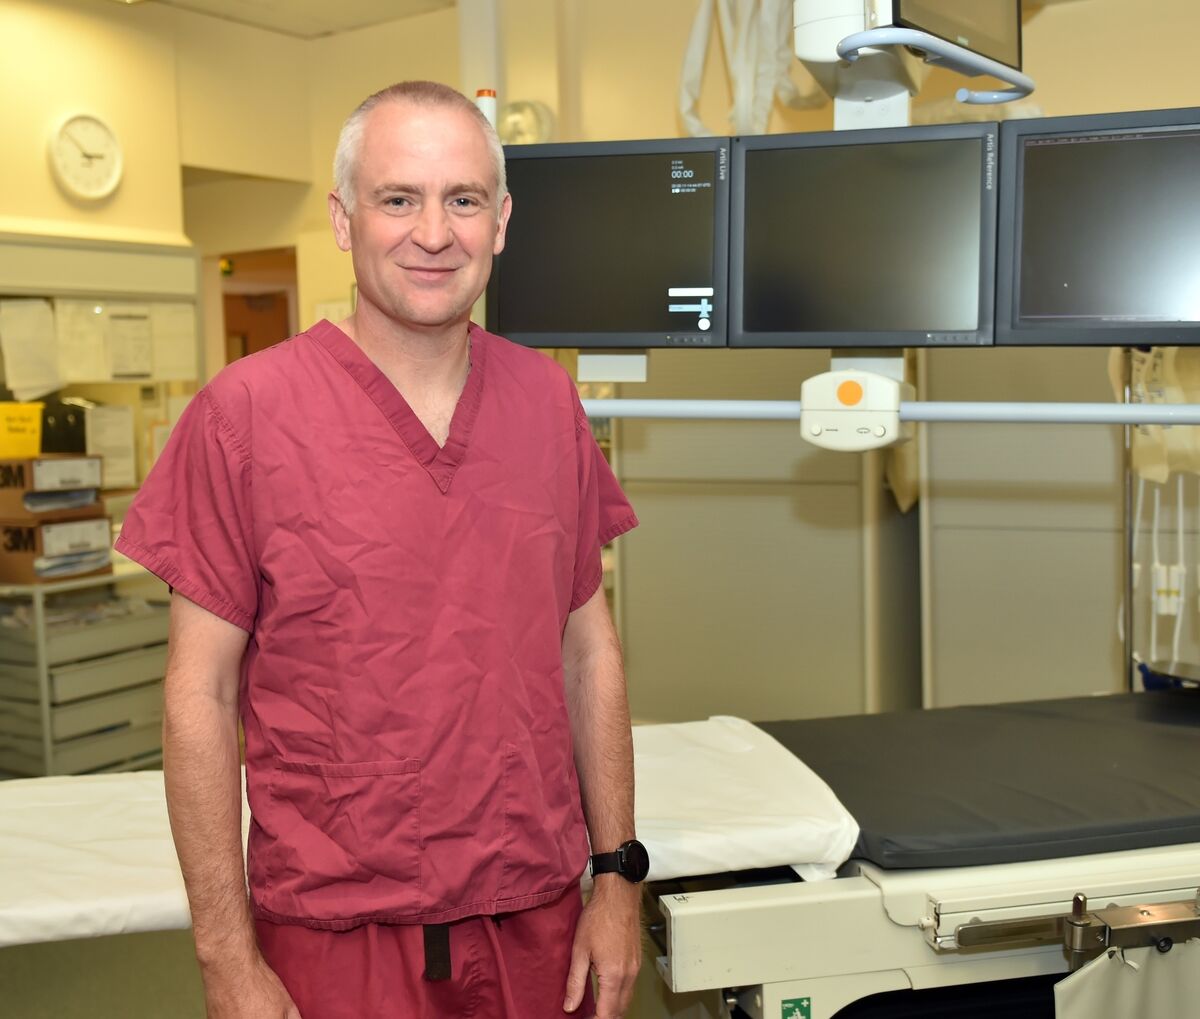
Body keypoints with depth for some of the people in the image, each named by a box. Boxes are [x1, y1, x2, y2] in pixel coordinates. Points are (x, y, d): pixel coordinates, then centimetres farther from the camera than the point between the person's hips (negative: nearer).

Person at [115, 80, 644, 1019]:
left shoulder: (549, 401, 1)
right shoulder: (245, 412, -10)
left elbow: (588, 650, 5)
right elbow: (202, 695, -8)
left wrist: (619, 874, 4)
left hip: (536, 920, 4)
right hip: (337, 935, -3)